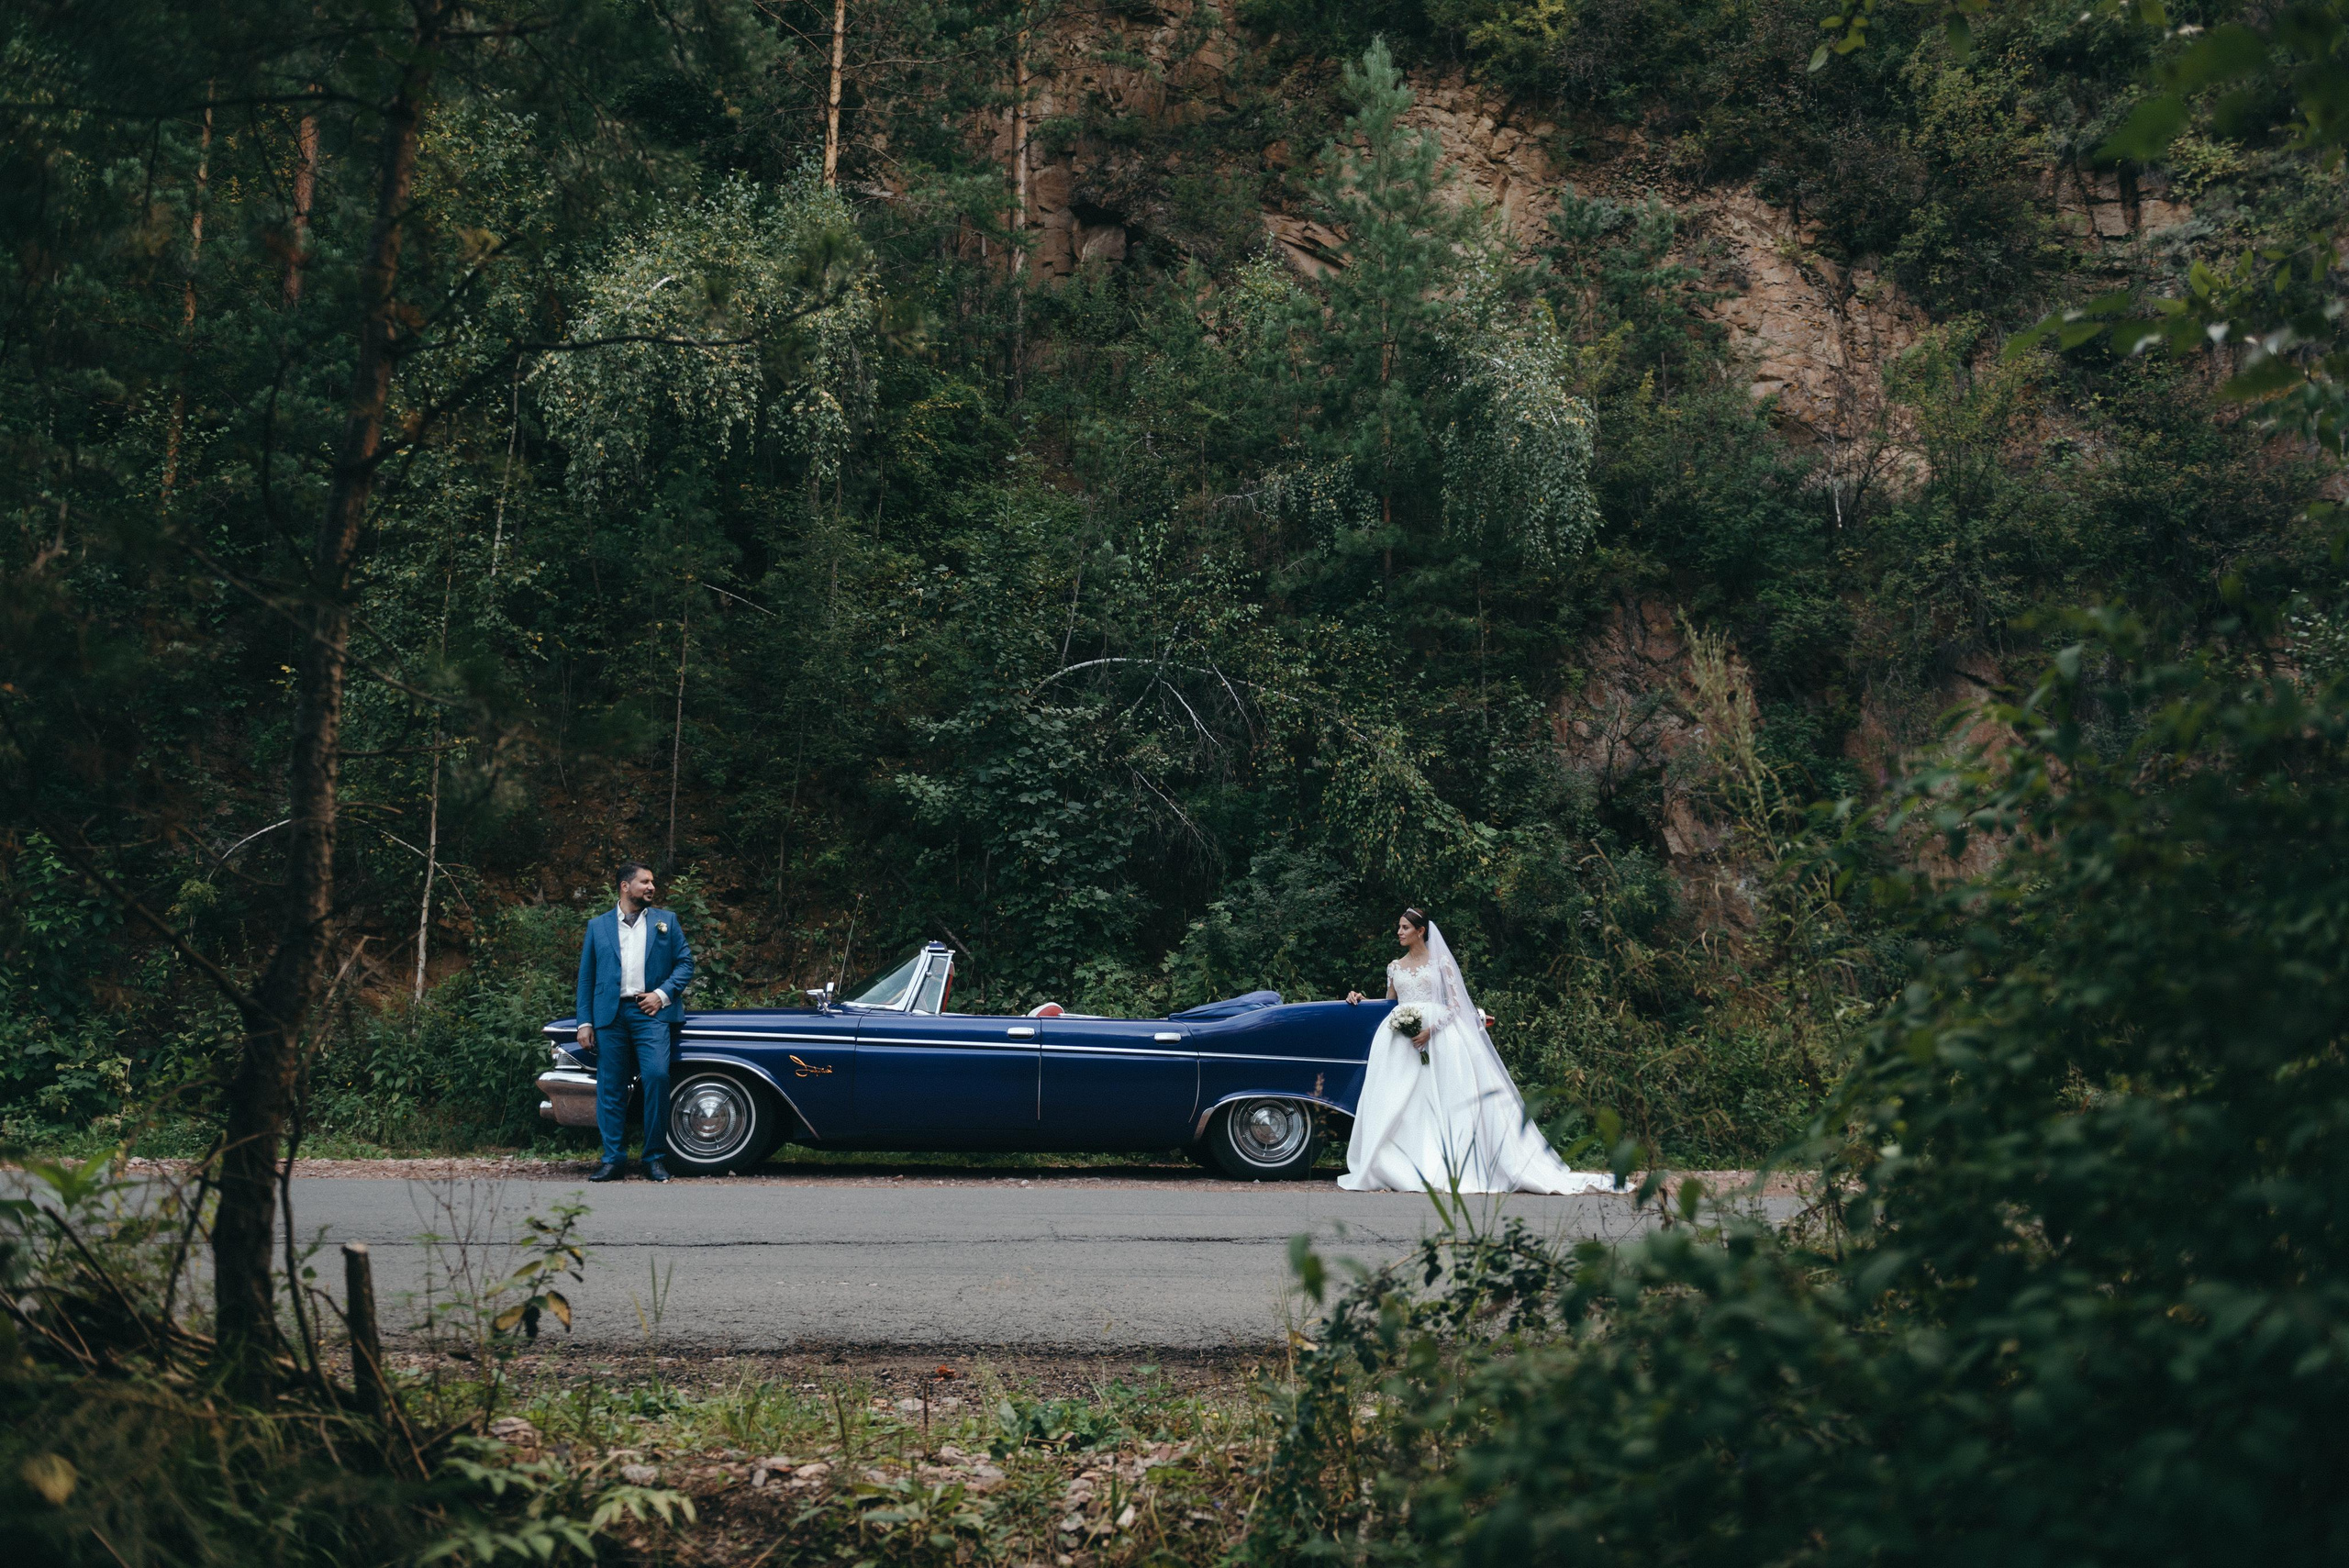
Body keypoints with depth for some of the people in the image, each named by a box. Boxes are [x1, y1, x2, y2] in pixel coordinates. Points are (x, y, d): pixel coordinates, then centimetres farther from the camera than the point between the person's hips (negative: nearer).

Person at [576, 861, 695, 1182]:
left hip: (650, 1012, -1)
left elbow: (686, 962, 9)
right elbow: (586, 977, 12)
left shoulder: (666, 921, 14)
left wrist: (663, 993, -6)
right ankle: (612, 1159, 7)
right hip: (610, 1015, 1)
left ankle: (654, 1157, -6)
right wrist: (584, 1021, 4)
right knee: (610, 1087, 1)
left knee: (657, 1076, -16)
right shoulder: (598, 926, 14)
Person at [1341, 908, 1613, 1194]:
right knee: (1396, 1104, -11)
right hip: (1401, 1039, 3)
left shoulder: (1440, 963, 6)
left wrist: (1432, 1029, -14)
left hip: (1439, 1036, -3)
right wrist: (1362, 1001, 7)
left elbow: (1454, 1004, -1)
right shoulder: (1395, 967, 18)